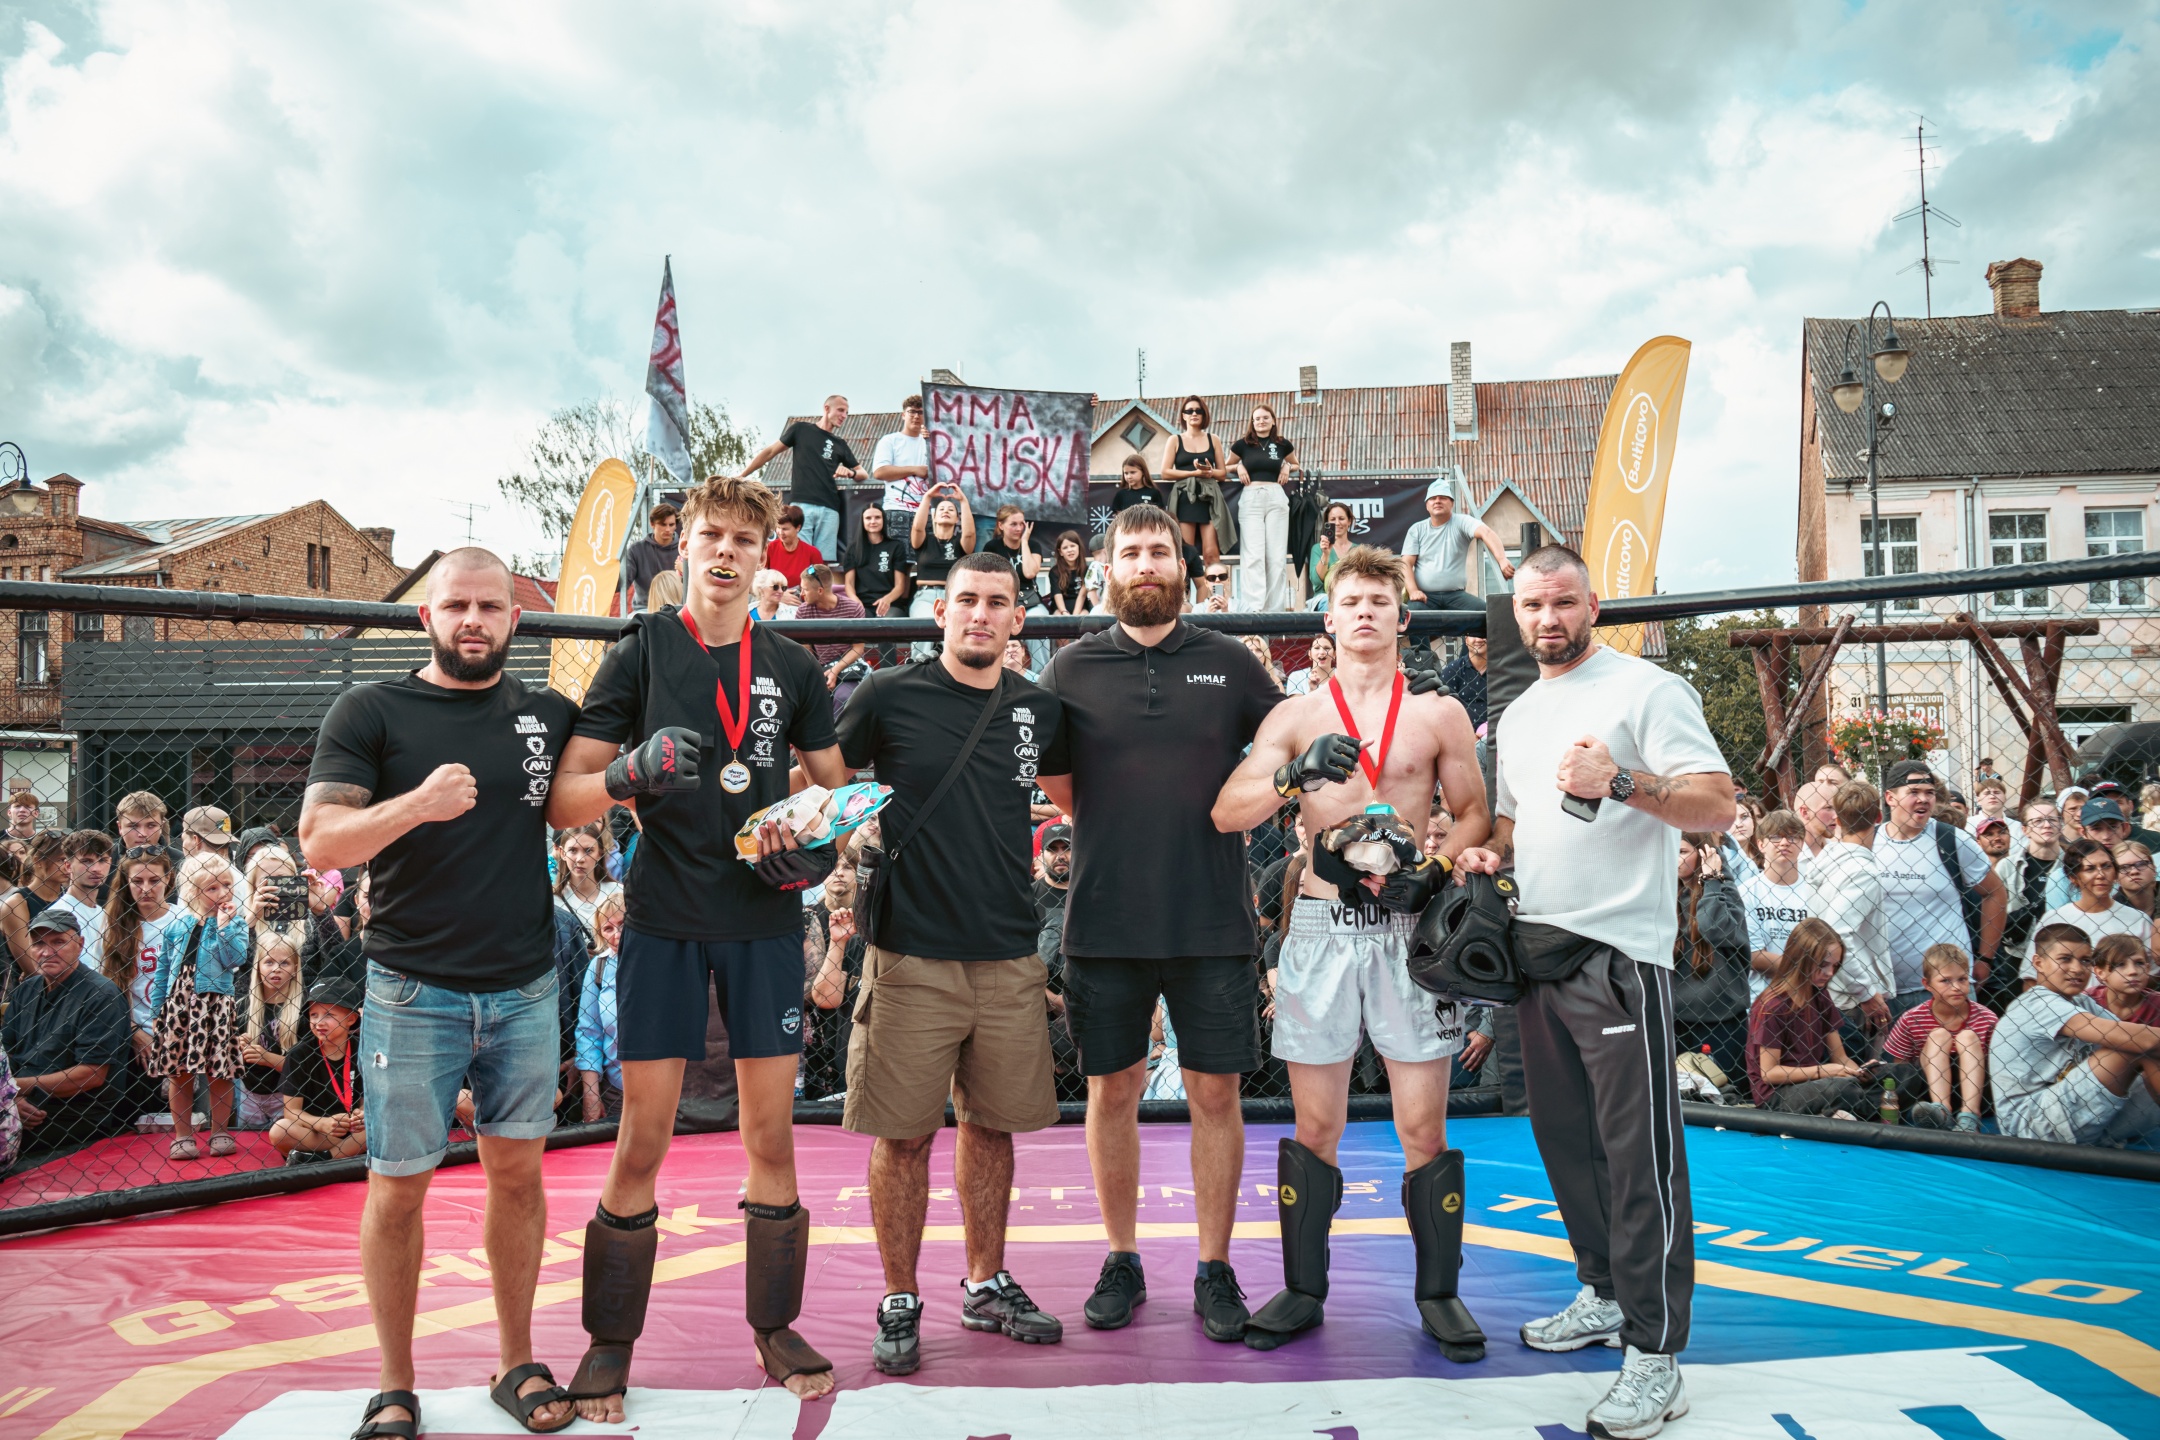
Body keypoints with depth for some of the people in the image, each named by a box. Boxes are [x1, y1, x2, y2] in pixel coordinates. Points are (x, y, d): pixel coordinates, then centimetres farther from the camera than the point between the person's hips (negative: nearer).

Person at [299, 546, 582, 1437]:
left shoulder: (550, 717, 7)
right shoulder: (371, 714, -2)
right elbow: (320, 844, -10)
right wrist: (415, 804, -26)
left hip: (526, 988, 3)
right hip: (413, 993, -2)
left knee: (518, 1172, 10)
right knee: (398, 1189, 4)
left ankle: (516, 1364, 24)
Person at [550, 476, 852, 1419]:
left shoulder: (792, 668, 8)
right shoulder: (640, 654, 0)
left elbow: (838, 788, 15)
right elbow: (564, 799, -2)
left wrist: (822, 849, -5)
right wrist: (631, 771, -22)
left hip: (766, 921, 2)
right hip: (665, 922, -2)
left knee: (771, 1135, 7)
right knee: (643, 1139, 1)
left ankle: (774, 1326, 22)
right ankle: (610, 1342, 16)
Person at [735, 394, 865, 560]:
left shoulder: (840, 444, 22)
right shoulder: (801, 429, 13)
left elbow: (863, 474, 22)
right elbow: (770, 452, 13)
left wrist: (850, 472, -2)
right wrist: (742, 475, 9)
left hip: (829, 509, 3)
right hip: (801, 504, -3)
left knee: (824, 562, -6)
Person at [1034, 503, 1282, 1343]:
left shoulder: (1229, 663, 5)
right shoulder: (1073, 668, 5)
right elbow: (1055, 789, 13)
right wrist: (1115, 838, 5)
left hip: (1213, 921, 0)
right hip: (1105, 920, 1)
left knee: (1215, 1092, 5)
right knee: (1112, 1091, 9)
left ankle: (1215, 1270, 19)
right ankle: (1122, 1260, 26)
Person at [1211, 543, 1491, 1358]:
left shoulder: (1438, 713, 8)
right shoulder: (1296, 716, 8)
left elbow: (1475, 815, 10)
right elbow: (1226, 813, -2)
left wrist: (1434, 871, -9)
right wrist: (1295, 775, -20)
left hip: (1409, 925, -1)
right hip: (1322, 924, 1)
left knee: (1424, 1124, 1)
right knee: (1315, 1123, 7)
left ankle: (1438, 1292, 17)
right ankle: (1303, 1290, 19)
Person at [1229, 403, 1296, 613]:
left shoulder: (1282, 444, 10)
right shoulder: (1243, 444, 7)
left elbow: (1295, 465, 26)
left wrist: (1287, 467, 5)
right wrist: (1239, 466, 0)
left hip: (1276, 498, 2)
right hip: (1250, 498, -2)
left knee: (1277, 554, 1)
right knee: (1253, 555, -9)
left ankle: (1276, 606, 5)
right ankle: (1253, 607, -14)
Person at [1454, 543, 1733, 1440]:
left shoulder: (1645, 689, -6)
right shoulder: (1517, 713, 17)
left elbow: (1717, 804, -14)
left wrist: (1619, 780, -28)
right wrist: (1489, 853, 7)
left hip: (1618, 953, -8)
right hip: (1536, 948, 8)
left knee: (1639, 1152, -6)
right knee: (1564, 1137, 16)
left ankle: (1656, 1352, 1)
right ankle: (1605, 1295, 32)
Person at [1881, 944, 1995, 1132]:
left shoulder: (1986, 1018, -4)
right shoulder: (1912, 1019, -6)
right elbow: (1898, 1066, 0)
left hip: (1975, 1092, 0)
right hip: (1929, 1084, 0)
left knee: (1968, 1036, -18)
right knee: (1939, 1035, -19)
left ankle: (1969, 1116, -34)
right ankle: (1940, 1110, -39)